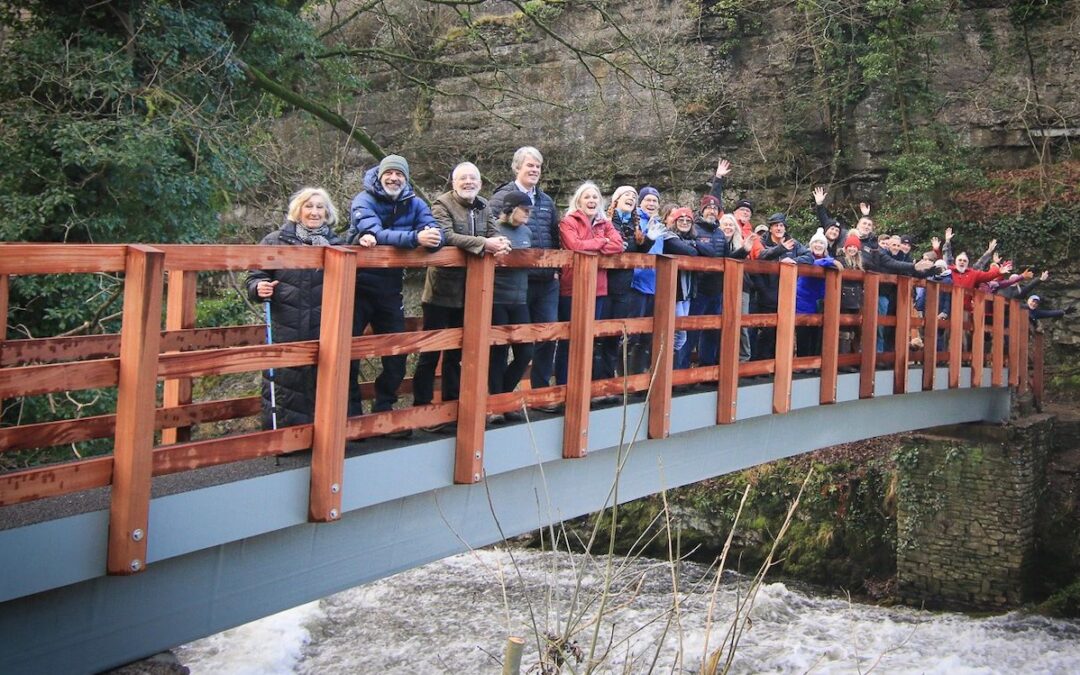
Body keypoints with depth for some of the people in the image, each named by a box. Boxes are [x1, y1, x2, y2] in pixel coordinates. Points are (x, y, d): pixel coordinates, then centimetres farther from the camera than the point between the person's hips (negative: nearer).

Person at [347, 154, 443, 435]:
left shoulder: (414, 204, 3)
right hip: (359, 284, -4)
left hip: (390, 287, 4)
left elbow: (435, 234, -12)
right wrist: (415, 237, -42)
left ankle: (383, 410, 22)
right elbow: (375, 233, -27)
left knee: (397, 353, 7)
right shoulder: (364, 201, -9)